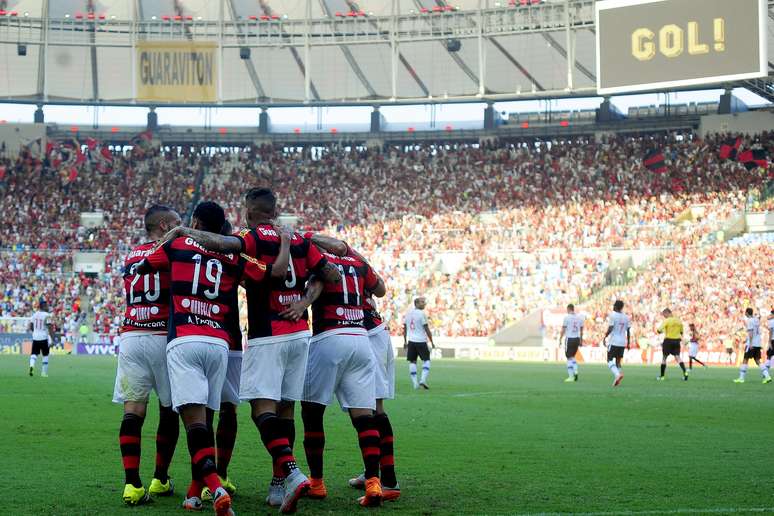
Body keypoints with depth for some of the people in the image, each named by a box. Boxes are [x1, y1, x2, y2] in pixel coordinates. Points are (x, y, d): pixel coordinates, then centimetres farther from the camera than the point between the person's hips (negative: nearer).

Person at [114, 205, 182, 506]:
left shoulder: (130, 257, 16)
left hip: (130, 337, 4)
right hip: (164, 338, -4)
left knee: (133, 410, -1)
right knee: (169, 411, 11)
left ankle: (132, 484, -12)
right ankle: (160, 480, 18)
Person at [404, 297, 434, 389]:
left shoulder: (408, 313, 8)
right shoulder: (421, 314, -10)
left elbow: (405, 328, 14)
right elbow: (427, 329, -9)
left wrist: (405, 341, 23)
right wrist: (432, 342, -1)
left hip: (411, 340, 5)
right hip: (421, 341, -5)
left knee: (412, 361, 8)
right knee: (426, 360, 6)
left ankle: (415, 383, 4)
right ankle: (423, 379, -9)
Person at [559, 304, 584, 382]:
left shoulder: (567, 317, -7)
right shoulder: (580, 317, 7)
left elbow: (563, 330, -6)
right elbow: (581, 330, 13)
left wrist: (560, 339, 1)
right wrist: (581, 341, 20)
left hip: (569, 338, -5)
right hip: (577, 338, 5)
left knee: (569, 358, 1)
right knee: (572, 356, 21)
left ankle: (571, 376, -1)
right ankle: (575, 371, 5)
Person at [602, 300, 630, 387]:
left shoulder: (612, 315, -8)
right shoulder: (626, 317, 9)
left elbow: (610, 329, -15)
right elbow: (628, 331, 9)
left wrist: (605, 337, -6)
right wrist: (628, 342, 15)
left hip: (614, 342, -5)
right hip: (623, 342, 5)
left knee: (610, 360, 0)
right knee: (618, 361, 14)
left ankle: (617, 374, -25)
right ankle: (617, 380, 7)